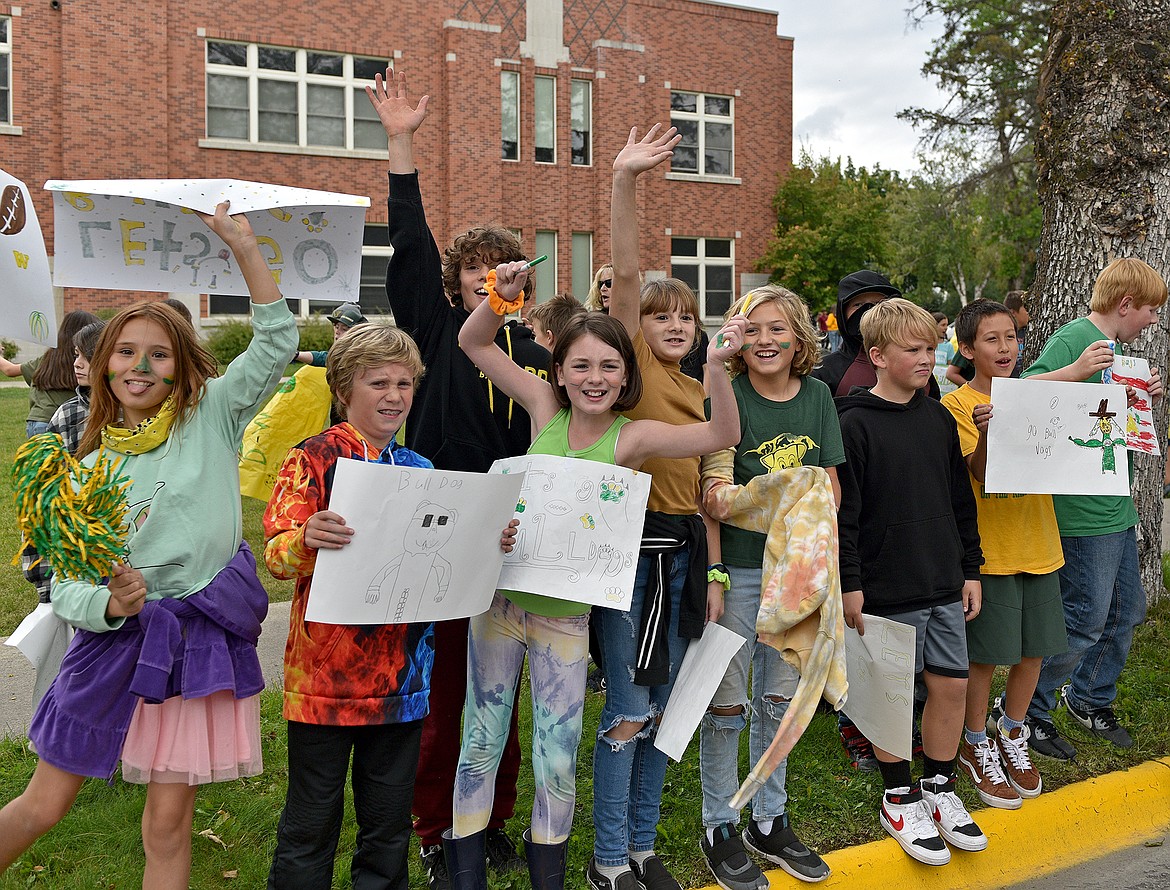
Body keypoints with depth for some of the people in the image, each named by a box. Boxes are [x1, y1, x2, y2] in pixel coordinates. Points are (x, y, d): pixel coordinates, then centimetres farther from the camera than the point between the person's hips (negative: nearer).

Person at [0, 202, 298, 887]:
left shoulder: (210, 417, -1)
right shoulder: (90, 467, 2)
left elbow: (277, 342, -11)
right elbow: (65, 585, 0)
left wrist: (246, 245, -16)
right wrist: (110, 603, -21)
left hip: (204, 638, -1)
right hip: (116, 638, 1)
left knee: (169, 821, 8)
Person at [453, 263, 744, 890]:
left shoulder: (632, 437, -9)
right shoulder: (545, 408, -4)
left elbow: (723, 435, -19)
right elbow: (473, 342, 0)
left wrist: (717, 366, -33)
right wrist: (501, 297, -17)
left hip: (567, 614, -1)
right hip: (500, 596, 2)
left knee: (558, 758, 9)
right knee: (482, 739, 12)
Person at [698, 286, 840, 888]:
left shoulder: (817, 395, 4)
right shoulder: (726, 396, -10)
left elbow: (830, 484, 8)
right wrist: (713, 570, -17)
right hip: (737, 566, -5)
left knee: (781, 698, 16)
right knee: (727, 702, 5)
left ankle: (770, 820, 33)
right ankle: (719, 827, 23)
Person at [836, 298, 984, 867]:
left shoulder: (939, 419, 9)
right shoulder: (855, 424, -10)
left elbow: (961, 502, 15)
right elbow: (842, 512, -12)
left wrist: (971, 570, 13)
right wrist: (848, 584, -14)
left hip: (944, 585, 6)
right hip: (887, 589, -6)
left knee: (951, 685, 10)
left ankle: (939, 788, 29)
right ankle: (898, 798, 23)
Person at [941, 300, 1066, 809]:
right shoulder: (958, 405, -8)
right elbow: (981, 475, -17)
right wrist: (985, 433, -36)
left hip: (1039, 544, 6)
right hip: (990, 550, -5)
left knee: (1033, 650, 13)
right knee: (985, 655, 3)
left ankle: (1011, 736, 33)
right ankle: (976, 747, 23)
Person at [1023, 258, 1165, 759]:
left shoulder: (1119, 350, 15)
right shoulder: (1072, 340, -13)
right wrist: (1074, 371, -35)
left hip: (1118, 506, 10)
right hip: (1083, 510, -10)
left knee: (1128, 610, 18)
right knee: (1086, 620, -3)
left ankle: (1090, 699, 36)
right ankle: (1025, 711, 12)